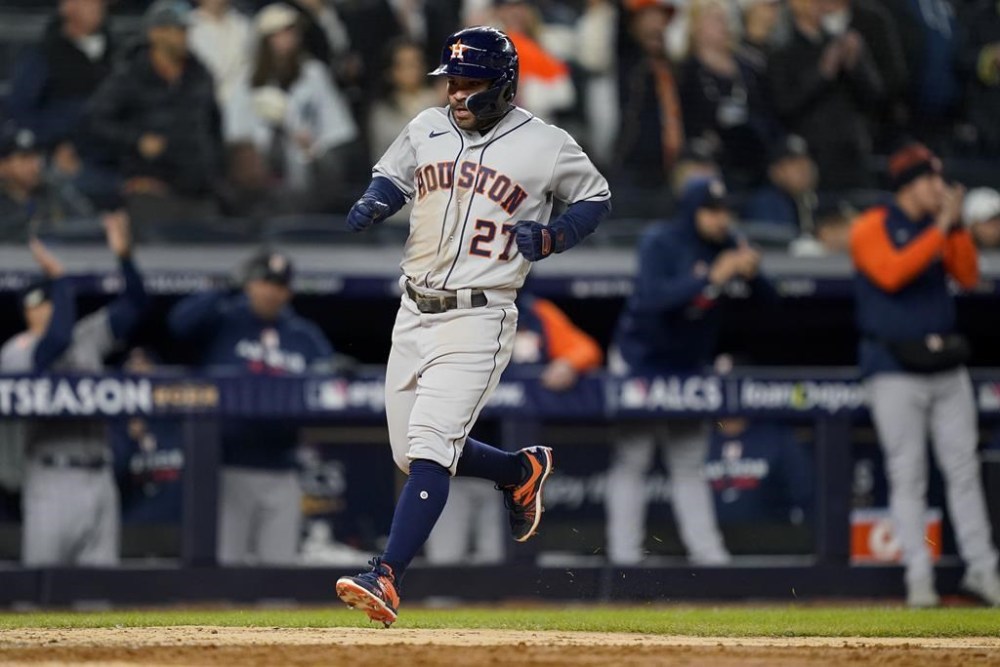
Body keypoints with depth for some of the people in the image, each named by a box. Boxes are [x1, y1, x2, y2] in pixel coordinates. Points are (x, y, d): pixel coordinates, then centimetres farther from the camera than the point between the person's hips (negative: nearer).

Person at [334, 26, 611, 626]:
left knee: (428, 446, -19)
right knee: (412, 454, 13)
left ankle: (386, 579, -24)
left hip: (478, 320, -6)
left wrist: (550, 237, -9)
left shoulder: (546, 146, -5)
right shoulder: (426, 130, 8)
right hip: (415, 313, 6)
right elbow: (391, 178, 23)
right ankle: (522, 470, 39)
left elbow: (596, 198, 10)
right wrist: (373, 205, 0)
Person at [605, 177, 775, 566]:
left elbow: (768, 298, -3)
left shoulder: (726, 245, -3)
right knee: (631, 460, -3)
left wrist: (751, 273, -25)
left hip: (689, 368, 5)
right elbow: (655, 296, -35)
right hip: (640, 362, -5)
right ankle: (624, 555, -3)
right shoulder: (660, 243, -18)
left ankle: (706, 550, 6)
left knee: (689, 465, 7)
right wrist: (712, 277, -39)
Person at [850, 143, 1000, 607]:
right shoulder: (871, 228, -5)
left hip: (947, 367, 5)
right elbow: (891, 274, -21)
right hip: (896, 371, -5)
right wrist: (940, 228, -20)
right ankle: (918, 576, -1)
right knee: (907, 476, -4)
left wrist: (957, 226, -6)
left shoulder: (937, 228, 12)